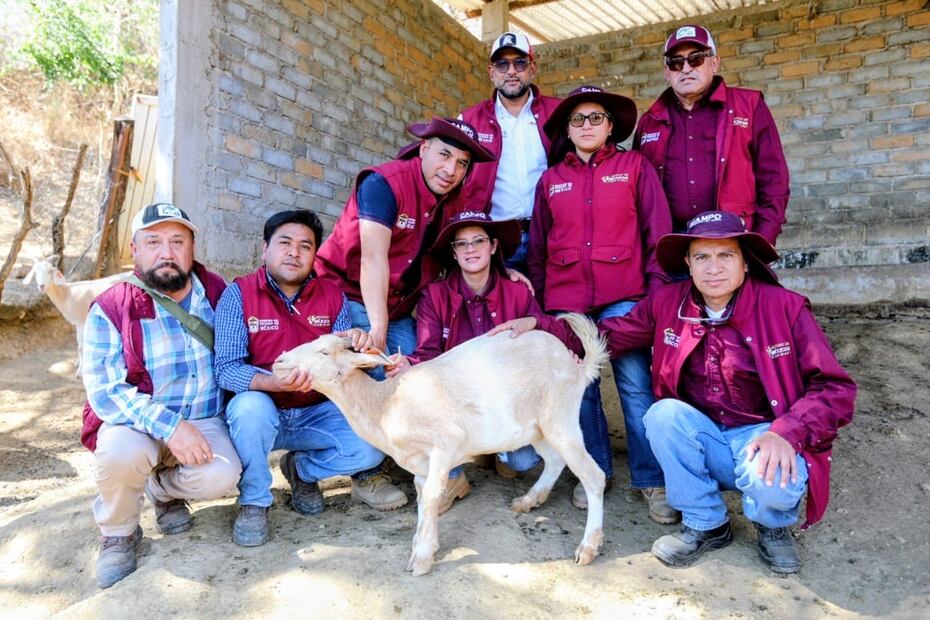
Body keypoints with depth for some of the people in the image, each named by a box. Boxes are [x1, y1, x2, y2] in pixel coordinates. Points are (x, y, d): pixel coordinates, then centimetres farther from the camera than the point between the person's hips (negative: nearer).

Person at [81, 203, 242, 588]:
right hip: (137, 425, -2)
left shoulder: (218, 293, -1)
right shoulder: (109, 309, -10)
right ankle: (118, 534, 0)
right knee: (121, 449, -35)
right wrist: (169, 426, -30)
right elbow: (104, 390, -18)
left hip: (204, 421, 2)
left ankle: (164, 489, 14)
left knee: (221, 477, -26)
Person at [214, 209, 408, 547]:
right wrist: (275, 382, -37)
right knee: (250, 406, -36)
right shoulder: (238, 294, -9)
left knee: (372, 448, -20)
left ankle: (302, 468, 12)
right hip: (261, 412, -2)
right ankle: (253, 502, -9)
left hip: (317, 413, 3)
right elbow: (227, 369, -18)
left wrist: (354, 347, -27)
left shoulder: (333, 296, 1)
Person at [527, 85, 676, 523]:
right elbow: (537, 246, 15)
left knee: (636, 385, -4)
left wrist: (658, 288, -5)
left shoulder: (634, 167, 7)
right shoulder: (550, 180, 14)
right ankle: (594, 472, 24)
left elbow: (657, 232, 2)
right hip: (566, 298, 3)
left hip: (623, 295, -2)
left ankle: (652, 480, 10)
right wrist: (538, 298, 10)